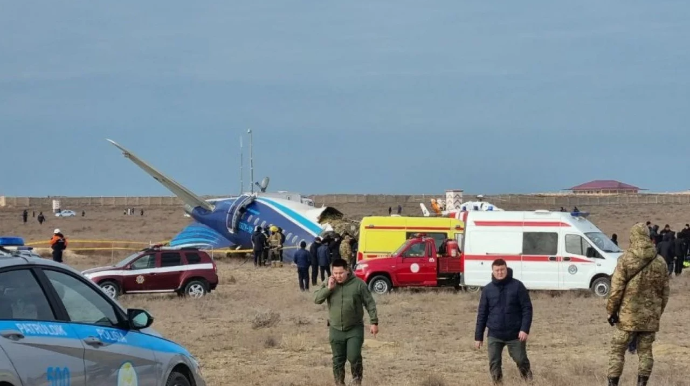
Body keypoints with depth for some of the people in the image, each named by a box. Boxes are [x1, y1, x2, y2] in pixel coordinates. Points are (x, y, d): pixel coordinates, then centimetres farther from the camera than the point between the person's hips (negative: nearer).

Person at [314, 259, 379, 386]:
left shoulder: (358, 284, -7)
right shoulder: (328, 284, 2)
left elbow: (370, 304, -3)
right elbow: (317, 299, -6)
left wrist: (374, 322, -7)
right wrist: (328, 288, -18)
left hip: (355, 329, -3)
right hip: (336, 330, 3)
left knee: (354, 357, -12)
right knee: (338, 360, 7)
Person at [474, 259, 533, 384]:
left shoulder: (517, 286, -4)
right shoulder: (488, 289, 2)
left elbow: (527, 308, -4)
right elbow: (482, 314, 6)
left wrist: (525, 329, -15)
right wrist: (478, 336, 5)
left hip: (515, 334, -2)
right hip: (494, 335, 2)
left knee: (521, 360, 5)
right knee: (494, 363, 1)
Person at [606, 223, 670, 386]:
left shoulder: (625, 260, -12)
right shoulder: (660, 262, 2)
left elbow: (616, 288, -13)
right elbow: (664, 292, 10)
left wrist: (611, 310, -2)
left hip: (628, 315, -4)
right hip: (650, 317, 4)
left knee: (617, 350, 4)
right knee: (645, 351, 12)